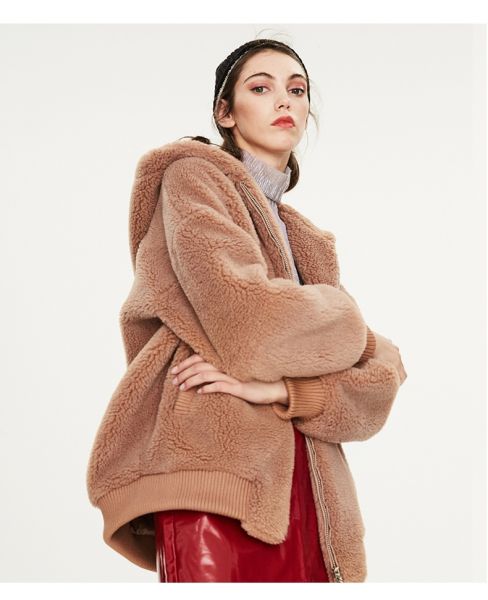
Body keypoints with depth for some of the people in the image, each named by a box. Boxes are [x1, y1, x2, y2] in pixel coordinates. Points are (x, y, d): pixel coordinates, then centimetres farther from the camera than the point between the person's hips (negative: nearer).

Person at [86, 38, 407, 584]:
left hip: (302, 494, 6)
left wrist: (280, 388, -11)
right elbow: (251, 324, -14)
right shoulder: (193, 176, 3)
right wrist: (344, 323, 6)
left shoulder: (306, 241, 21)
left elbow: (383, 379, 8)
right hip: (214, 475, -6)